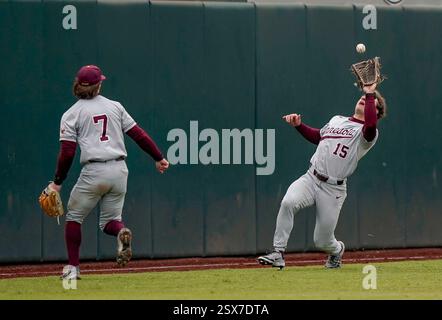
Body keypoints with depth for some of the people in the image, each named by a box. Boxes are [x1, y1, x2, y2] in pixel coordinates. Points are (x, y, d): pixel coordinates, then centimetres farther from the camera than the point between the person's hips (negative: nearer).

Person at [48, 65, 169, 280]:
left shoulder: (71, 115, 2)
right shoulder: (115, 107, 11)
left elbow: (67, 152, -4)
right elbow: (139, 135, 9)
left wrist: (57, 182, 2)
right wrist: (158, 158, 17)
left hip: (94, 172, -3)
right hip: (119, 170, 3)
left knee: (74, 216, 15)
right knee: (109, 220, 15)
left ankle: (73, 267, 8)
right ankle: (121, 232, -21)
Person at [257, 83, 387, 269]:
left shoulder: (367, 133, -4)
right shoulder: (337, 120, 18)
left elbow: (371, 125, -30)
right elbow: (318, 136, 36)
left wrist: (370, 94, -19)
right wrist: (298, 125, 20)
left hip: (333, 189, -4)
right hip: (310, 179, 4)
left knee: (322, 242, -2)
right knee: (288, 202, -29)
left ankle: (337, 249, 36)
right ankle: (278, 254, -25)